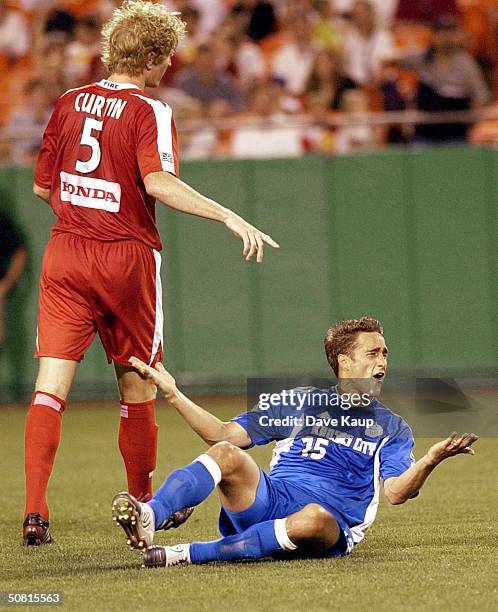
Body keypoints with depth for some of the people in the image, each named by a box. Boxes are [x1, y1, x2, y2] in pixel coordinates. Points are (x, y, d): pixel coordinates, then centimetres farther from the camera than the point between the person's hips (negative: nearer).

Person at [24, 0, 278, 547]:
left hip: (65, 253, 4)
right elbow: (158, 183, -25)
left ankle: (35, 509, -19)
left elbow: (42, 185, 14)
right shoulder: (149, 112, -9)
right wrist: (230, 218, -27)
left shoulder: (69, 104, 8)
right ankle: (142, 501, 28)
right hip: (125, 256, -4)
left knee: (51, 383, -5)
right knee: (136, 383, 14)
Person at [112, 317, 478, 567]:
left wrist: (432, 459, -21)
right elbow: (225, 434, 18)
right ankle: (149, 517, -52)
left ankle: (190, 555, -43)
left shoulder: (391, 428, 17)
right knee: (226, 454, -26)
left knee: (315, 517, -40)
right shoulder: (298, 402, 22)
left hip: (335, 521, -2)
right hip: (270, 498, 2)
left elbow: (397, 491, -1)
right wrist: (174, 396, 9)